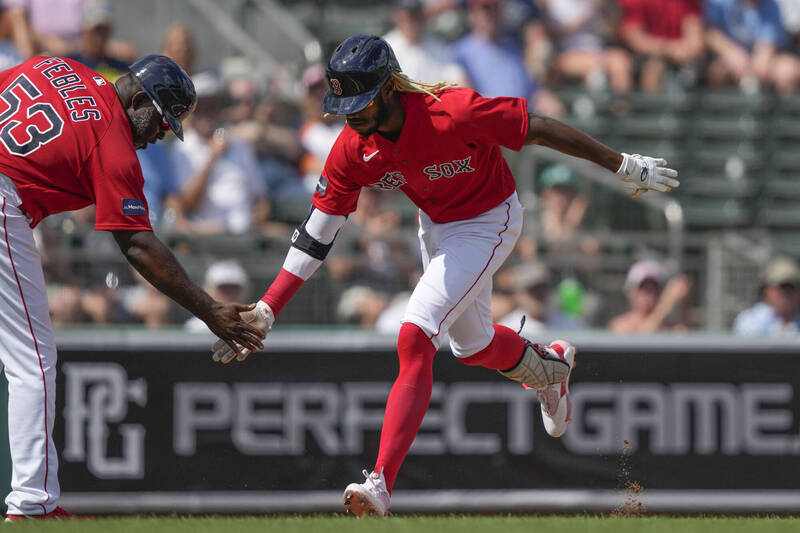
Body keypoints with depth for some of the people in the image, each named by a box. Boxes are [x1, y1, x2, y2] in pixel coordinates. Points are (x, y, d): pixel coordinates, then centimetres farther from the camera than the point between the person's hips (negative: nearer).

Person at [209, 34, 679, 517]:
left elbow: (541, 129, -28)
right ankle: (550, 368, 60)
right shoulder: (353, 149, -20)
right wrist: (266, 311, -21)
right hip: (435, 225, 7)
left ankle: (381, 484, -24)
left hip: (490, 224, -7)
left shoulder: (452, 113, -37)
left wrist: (625, 167, -21)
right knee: (472, 345, 25)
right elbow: (315, 237, -14)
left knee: (415, 337, -22)